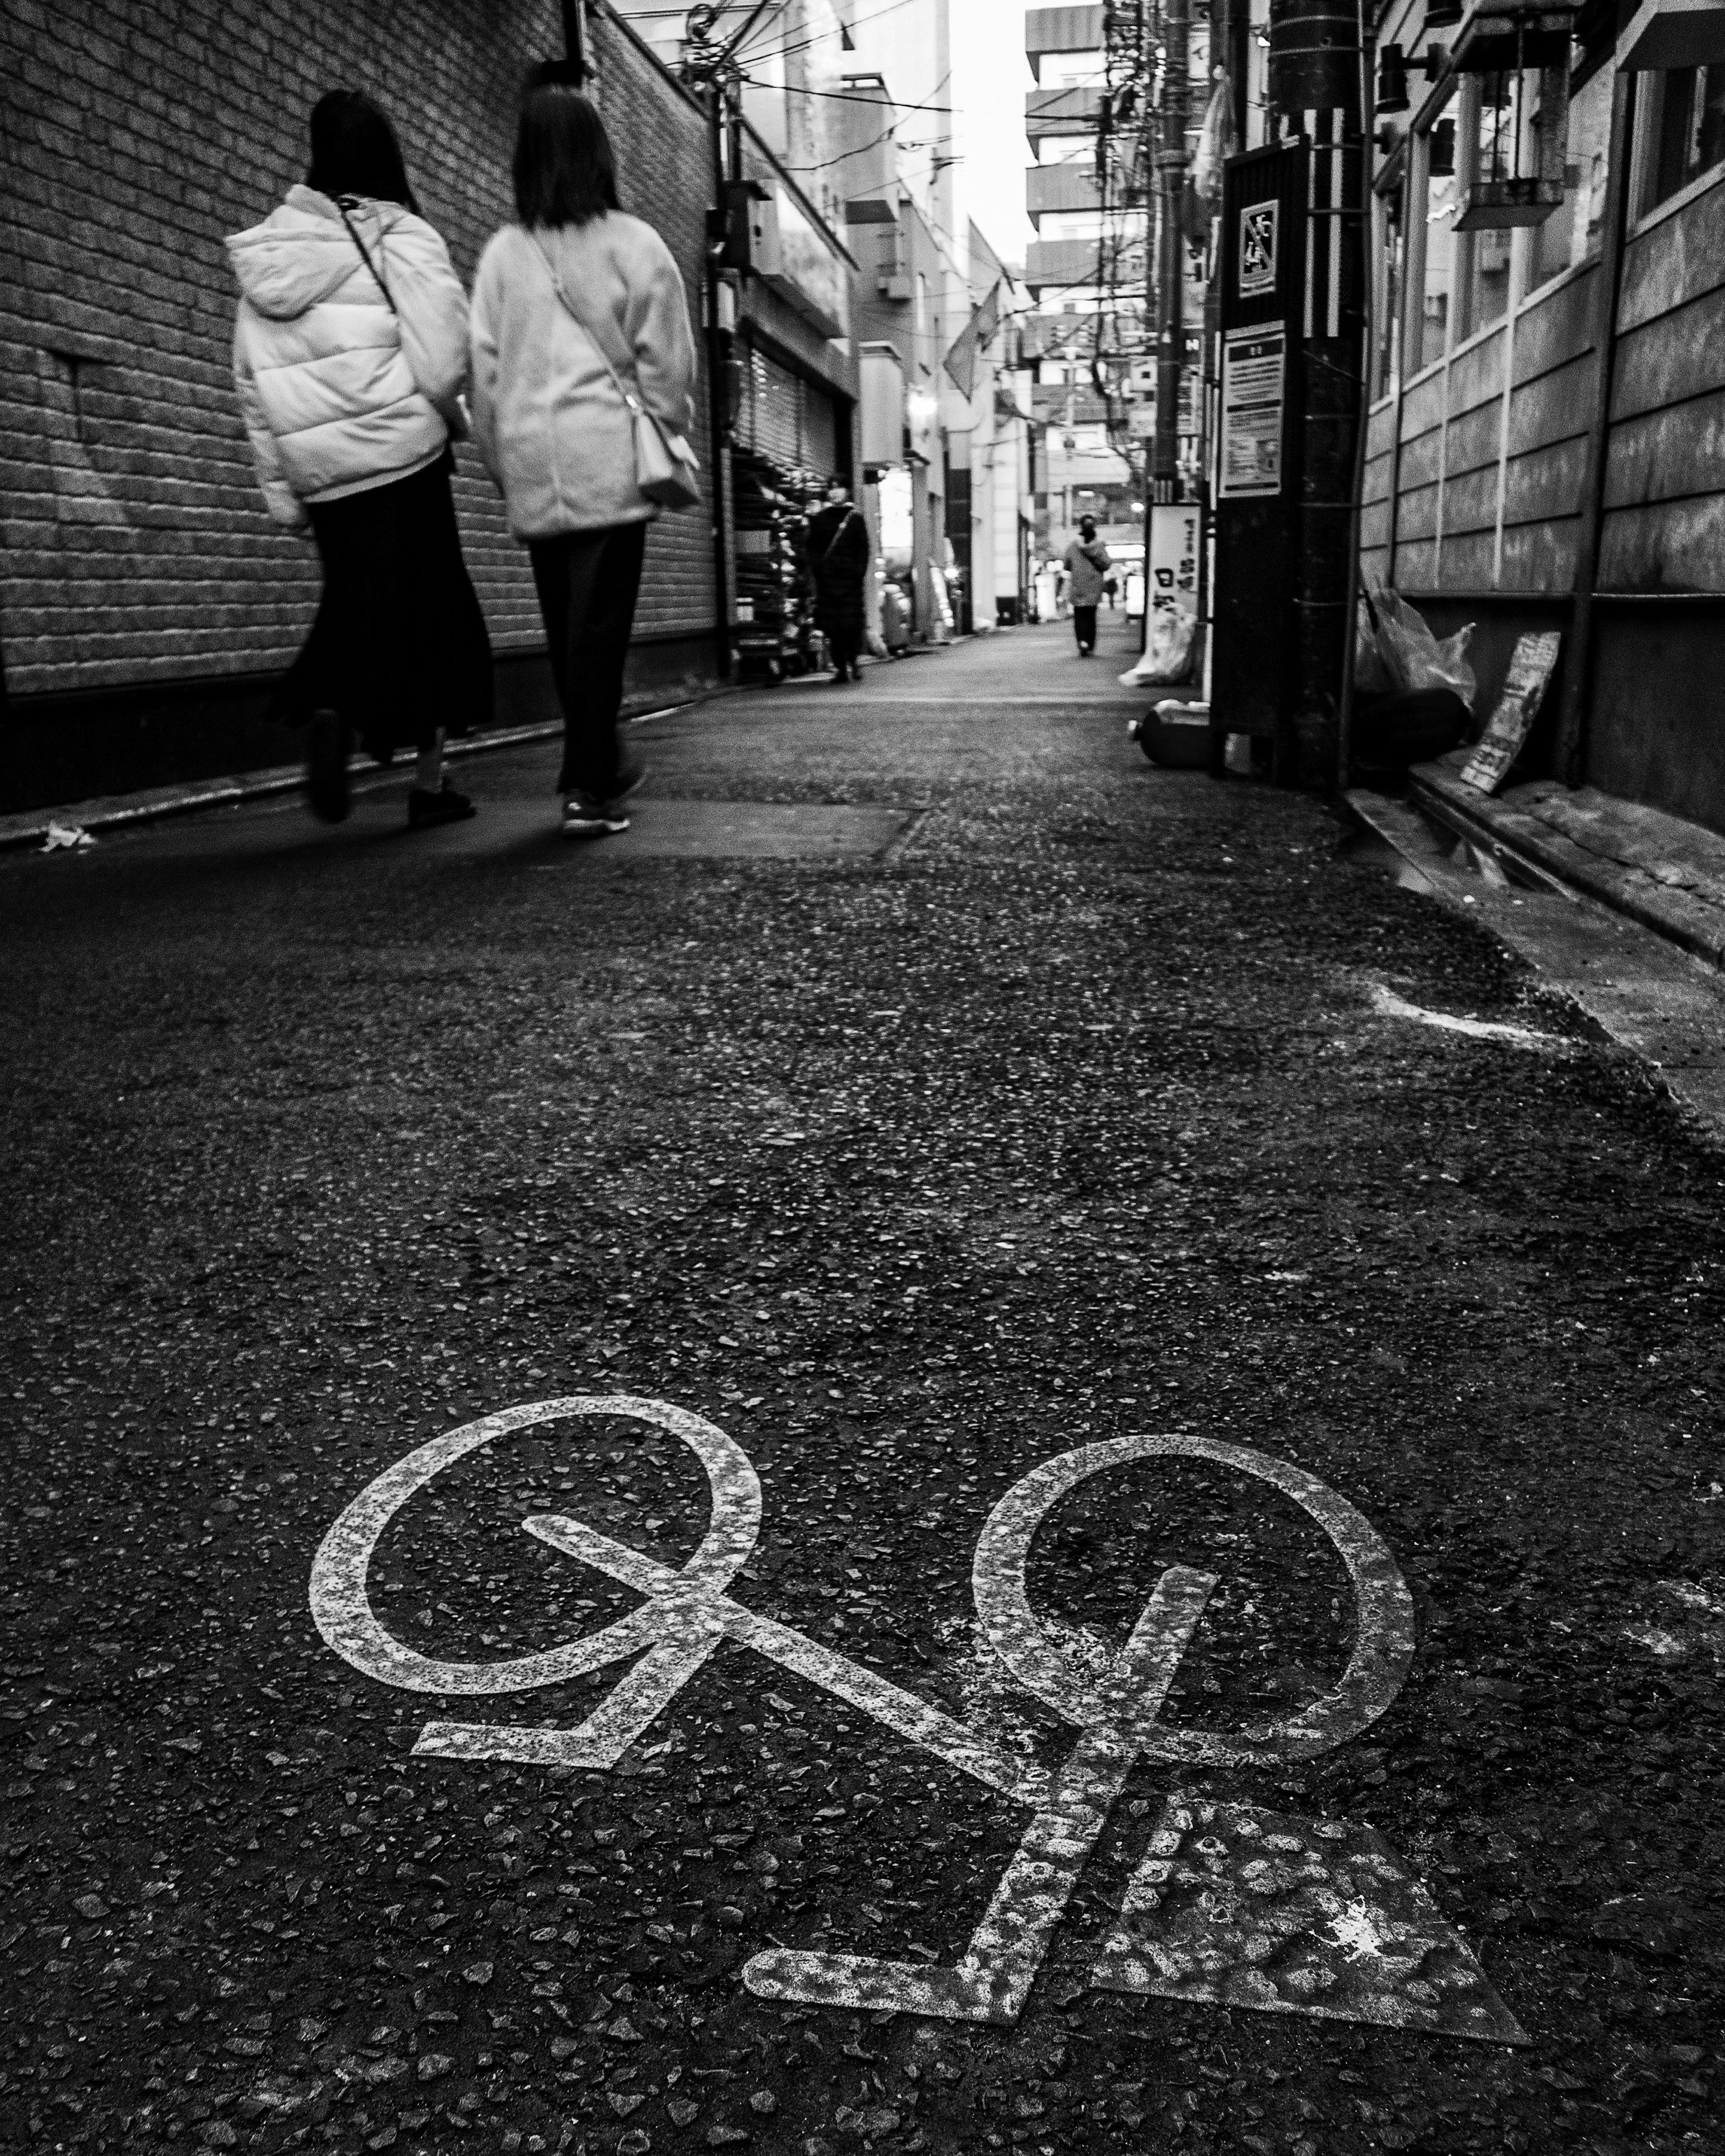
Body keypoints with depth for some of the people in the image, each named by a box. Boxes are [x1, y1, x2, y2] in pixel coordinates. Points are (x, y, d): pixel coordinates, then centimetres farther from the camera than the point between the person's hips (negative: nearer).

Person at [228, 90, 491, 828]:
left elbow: (253, 388, 10)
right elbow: (444, 361, -14)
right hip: (402, 457, -4)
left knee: (359, 605, 16)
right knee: (427, 610, 6)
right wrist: (452, 414, 7)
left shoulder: (264, 255, 10)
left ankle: (326, 710, -12)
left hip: (320, 470, 4)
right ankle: (429, 781, 9)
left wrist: (282, 493, 13)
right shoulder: (400, 237, -5)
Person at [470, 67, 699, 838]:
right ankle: (587, 789, -8)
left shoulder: (502, 253, 8)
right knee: (599, 625, -5)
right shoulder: (633, 244, 0)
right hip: (607, 454, -3)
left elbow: (484, 369, 8)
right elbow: (666, 362, 0)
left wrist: (502, 462, 15)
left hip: (531, 462, 4)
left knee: (566, 627, 13)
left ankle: (597, 767, 23)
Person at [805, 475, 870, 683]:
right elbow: (813, 549, 10)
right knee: (832, 626, -2)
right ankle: (840, 668, 3)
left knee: (853, 622, -6)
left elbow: (863, 548, 5)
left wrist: (861, 572, -5)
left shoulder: (855, 517, 7)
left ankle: (853, 663, 8)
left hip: (850, 576, -1)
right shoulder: (819, 518, 10)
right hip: (827, 578, 1)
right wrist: (816, 571, -3)